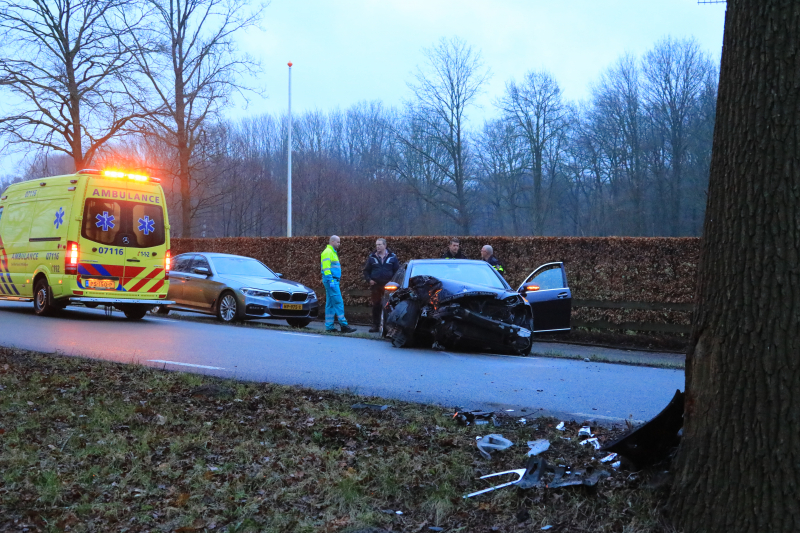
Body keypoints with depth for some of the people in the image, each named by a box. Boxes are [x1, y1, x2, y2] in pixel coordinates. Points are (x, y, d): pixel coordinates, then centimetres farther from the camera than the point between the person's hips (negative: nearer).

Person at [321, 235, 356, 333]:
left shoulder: (333, 252, 23)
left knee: (330, 304, 8)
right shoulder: (327, 252, -9)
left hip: (334, 280, 10)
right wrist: (331, 280, -22)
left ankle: (329, 326, 9)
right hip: (331, 280, -10)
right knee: (338, 302, -12)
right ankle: (343, 325, -14)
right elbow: (326, 267, -17)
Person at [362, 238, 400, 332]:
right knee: (376, 306, 3)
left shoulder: (392, 257, 5)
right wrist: (369, 279, -2)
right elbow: (366, 270, 14)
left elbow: (397, 270, 9)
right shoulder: (372, 257, 8)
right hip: (375, 285, 1)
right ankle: (375, 325, 9)